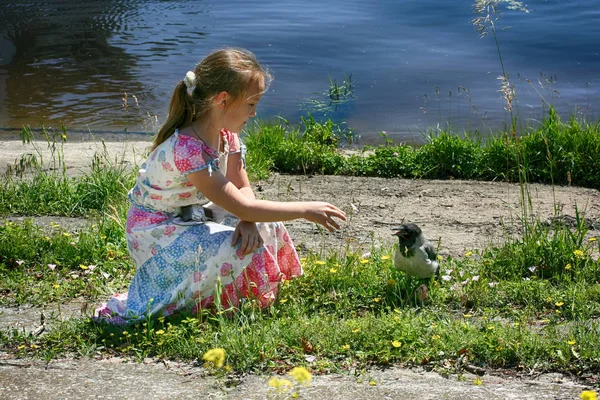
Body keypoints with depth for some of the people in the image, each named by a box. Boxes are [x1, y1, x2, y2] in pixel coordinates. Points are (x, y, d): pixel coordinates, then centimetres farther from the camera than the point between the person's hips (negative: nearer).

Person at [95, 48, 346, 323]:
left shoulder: (226, 133, -6)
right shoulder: (187, 148, -33)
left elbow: (243, 188, 0)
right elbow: (241, 207, -31)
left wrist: (248, 222, -24)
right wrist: (306, 210, -25)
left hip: (195, 215, 8)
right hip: (157, 230, -8)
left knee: (266, 227, -7)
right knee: (236, 250, -26)